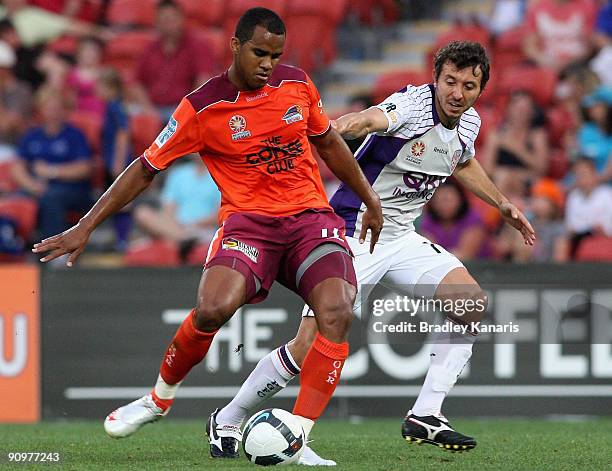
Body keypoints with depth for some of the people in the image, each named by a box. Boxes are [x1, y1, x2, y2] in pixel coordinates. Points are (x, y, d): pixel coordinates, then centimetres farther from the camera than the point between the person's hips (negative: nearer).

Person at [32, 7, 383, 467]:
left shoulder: (297, 84, 5)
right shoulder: (202, 108, -5)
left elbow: (329, 142, 23)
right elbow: (146, 169, 2)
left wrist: (370, 200, 28)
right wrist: (86, 227, -1)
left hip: (311, 217, 3)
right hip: (248, 221, -3)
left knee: (337, 314, -26)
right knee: (214, 308, -30)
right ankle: (161, 397, 1)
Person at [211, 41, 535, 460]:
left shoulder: (468, 124, 3)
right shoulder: (413, 104, -21)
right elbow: (373, 120, -46)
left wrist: (503, 204, 26)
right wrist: (346, 125, -68)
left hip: (401, 237, 7)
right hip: (351, 233, -7)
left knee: (474, 303, -11)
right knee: (309, 349, -11)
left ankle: (425, 417, -5)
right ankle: (227, 421, 10)